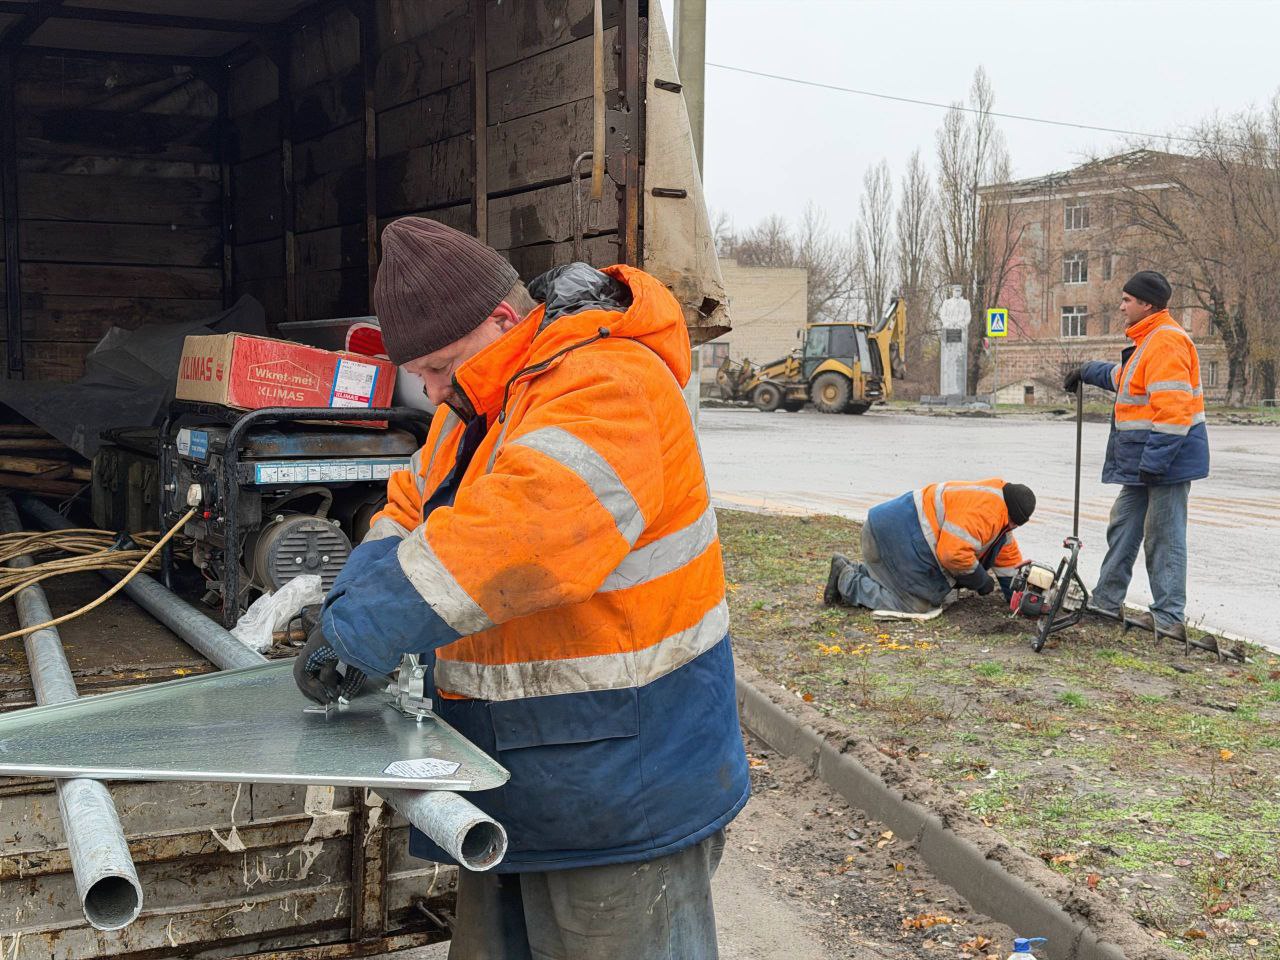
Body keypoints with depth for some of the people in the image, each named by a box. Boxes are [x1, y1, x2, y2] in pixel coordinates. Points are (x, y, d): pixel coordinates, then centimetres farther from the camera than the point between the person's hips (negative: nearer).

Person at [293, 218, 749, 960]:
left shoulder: (608, 387, -22)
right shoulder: (478, 404, 11)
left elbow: (514, 530, -34)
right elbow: (411, 507, 16)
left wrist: (361, 632, -30)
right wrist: (348, 607, -4)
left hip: (624, 781, -9)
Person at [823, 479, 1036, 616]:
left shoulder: (999, 515, 16)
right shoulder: (984, 509, -21)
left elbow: (1008, 554, 27)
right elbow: (953, 553, -28)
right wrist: (982, 581, -11)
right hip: (899, 534, -11)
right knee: (916, 604, -13)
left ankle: (852, 571, 15)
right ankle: (847, 580, -6)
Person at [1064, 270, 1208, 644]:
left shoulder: (1166, 341, -19)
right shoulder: (1148, 340, 16)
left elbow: (1173, 407, -26)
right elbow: (1122, 377, 37)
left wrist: (1154, 460, -27)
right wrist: (1088, 371, 39)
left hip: (1167, 458, -11)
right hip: (1142, 459, 11)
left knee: (1164, 536, -5)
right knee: (1123, 525, 15)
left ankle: (1169, 618, 2)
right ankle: (1106, 601, 24)